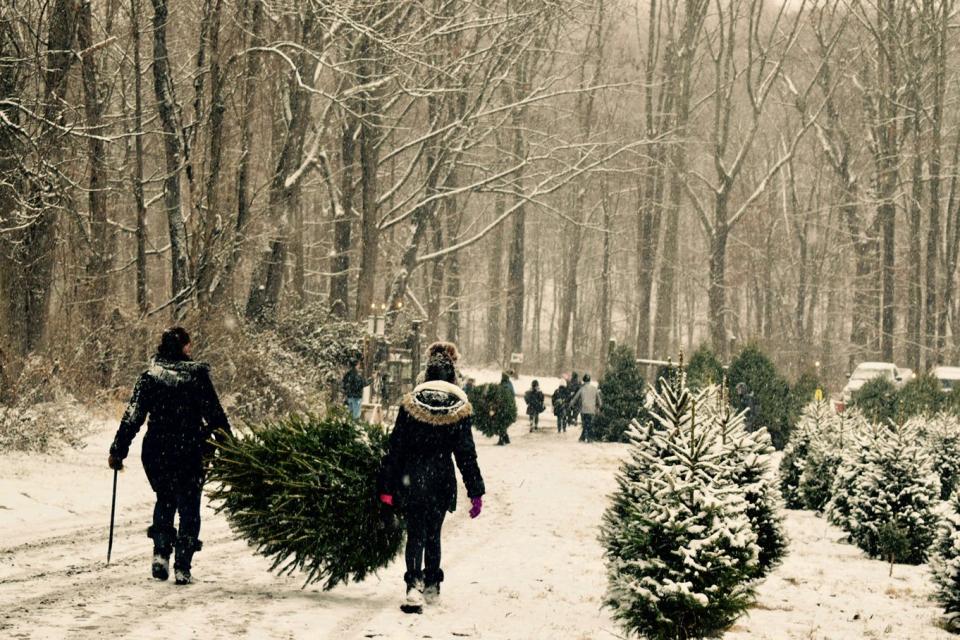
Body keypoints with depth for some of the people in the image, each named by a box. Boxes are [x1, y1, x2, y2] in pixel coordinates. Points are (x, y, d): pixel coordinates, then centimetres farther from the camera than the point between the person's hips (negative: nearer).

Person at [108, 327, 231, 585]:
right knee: (189, 508, 10)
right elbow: (215, 415, -4)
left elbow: (132, 417, -3)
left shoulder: (149, 377, 0)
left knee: (164, 501, 23)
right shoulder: (197, 375, -5)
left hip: (156, 452, 2)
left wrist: (117, 451, 2)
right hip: (191, 453, -2)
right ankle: (182, 568, 4)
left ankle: (161, 554, 6)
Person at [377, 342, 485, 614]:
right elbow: (466, 454, -2)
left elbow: (395, 447, -2)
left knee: (415, 535, 1)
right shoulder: (460, 409, -3)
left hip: (412, 480, -1)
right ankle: (432, 587, 26)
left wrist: (387, 485, 3)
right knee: (433, 534, 17)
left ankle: (414, 586, -18)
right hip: (442, 484, 1)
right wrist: (475, 492, 4)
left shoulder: (410, 403, -3)